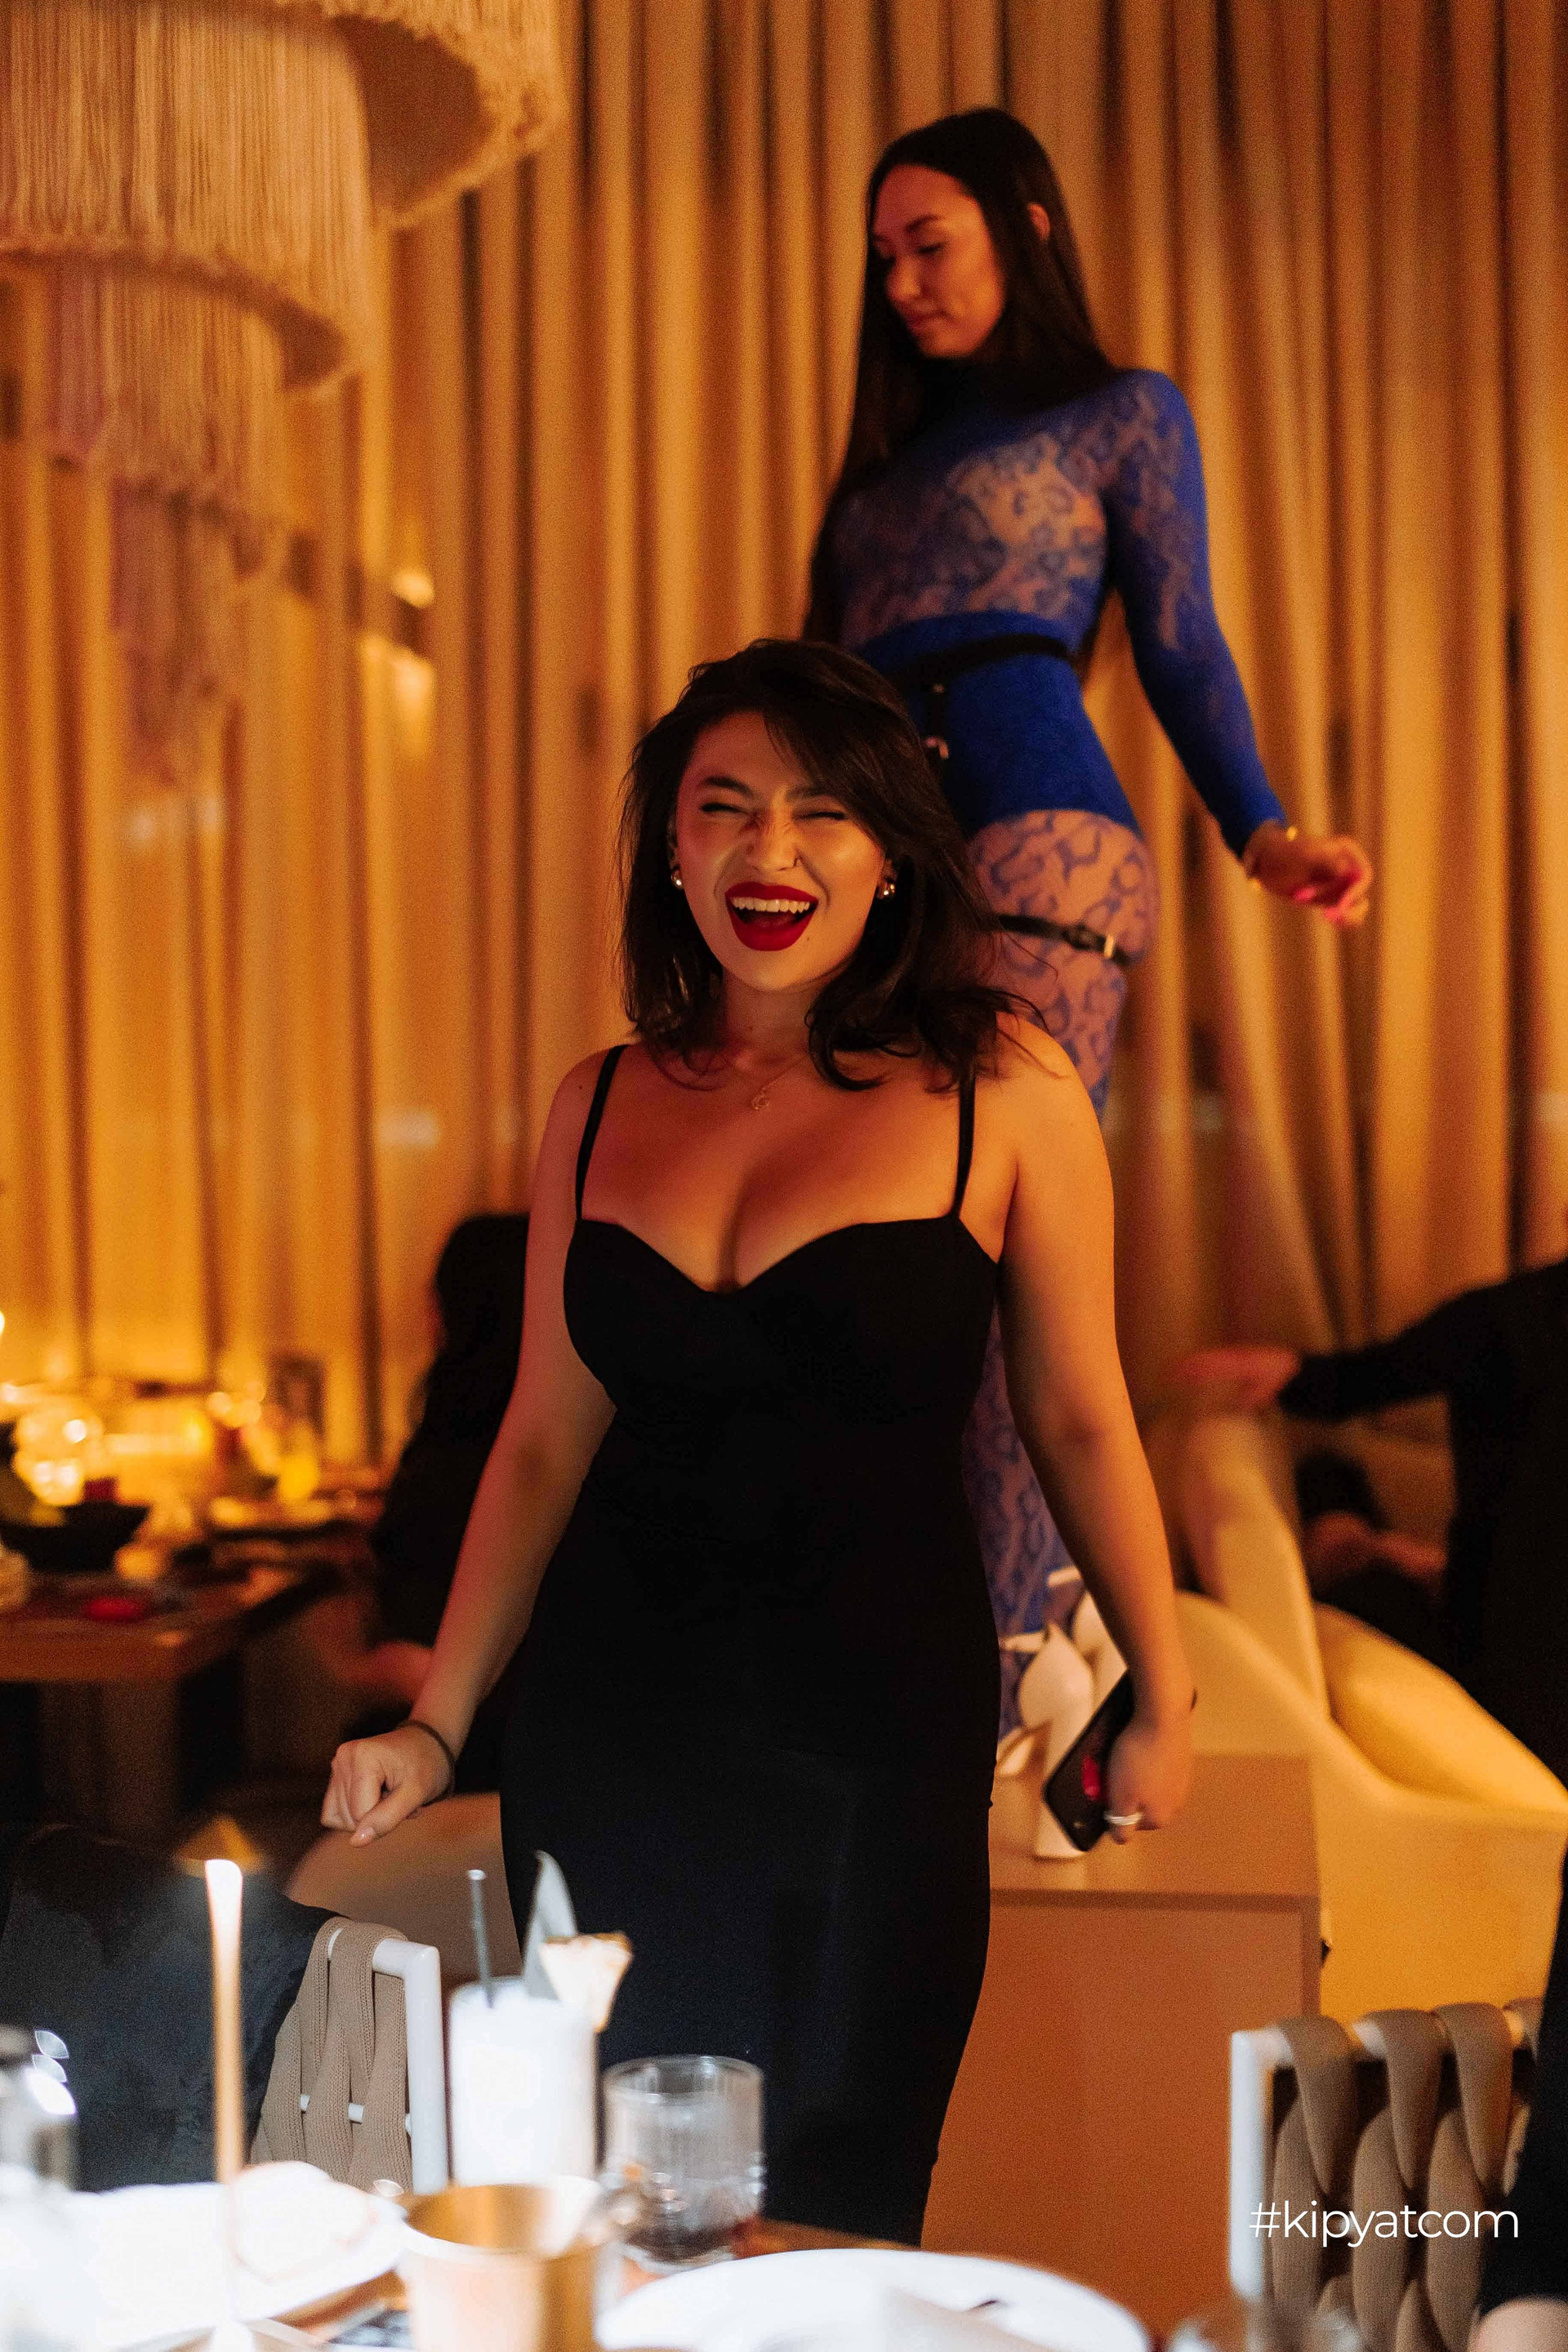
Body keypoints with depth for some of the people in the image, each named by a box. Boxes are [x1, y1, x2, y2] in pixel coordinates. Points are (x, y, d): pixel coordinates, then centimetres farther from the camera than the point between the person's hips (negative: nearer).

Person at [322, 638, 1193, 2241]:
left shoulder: (995, 1089, -3)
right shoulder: (601, 1106, 6)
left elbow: (1079, 1421, 2)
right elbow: (545, 1438, 11)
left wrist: (1161, 1700, 8)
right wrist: (436, 1723, 10)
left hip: (881, 1741, -3)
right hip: (607, 1735, 3)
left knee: (838, 2216, 4)